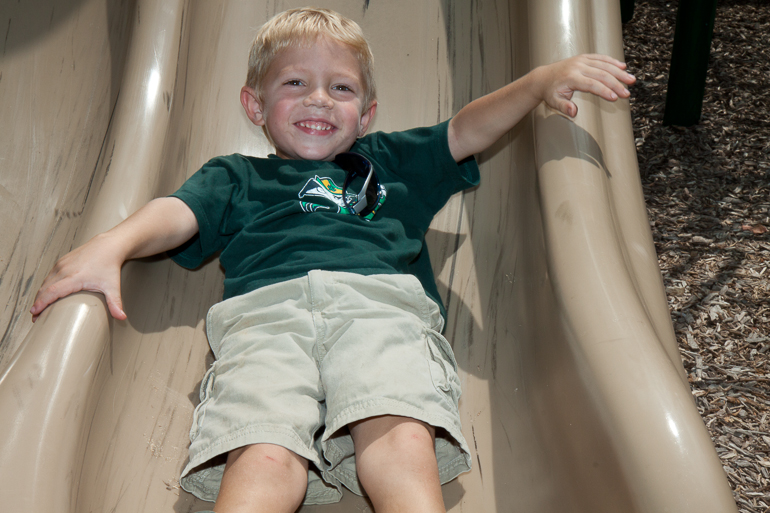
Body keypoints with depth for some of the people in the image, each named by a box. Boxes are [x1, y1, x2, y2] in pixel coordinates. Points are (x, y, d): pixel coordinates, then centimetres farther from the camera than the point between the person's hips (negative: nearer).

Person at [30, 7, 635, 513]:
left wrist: (542, 79, 16)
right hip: (267, 311, -1)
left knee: (404, 440, -33)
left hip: (383, 306, 2)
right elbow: (176, 215, 15)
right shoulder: (237, 176, 34)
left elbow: (469, 129, 32)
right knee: (266, 457, -33)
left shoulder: (391, 161, 40)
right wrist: (113, 244, -7)